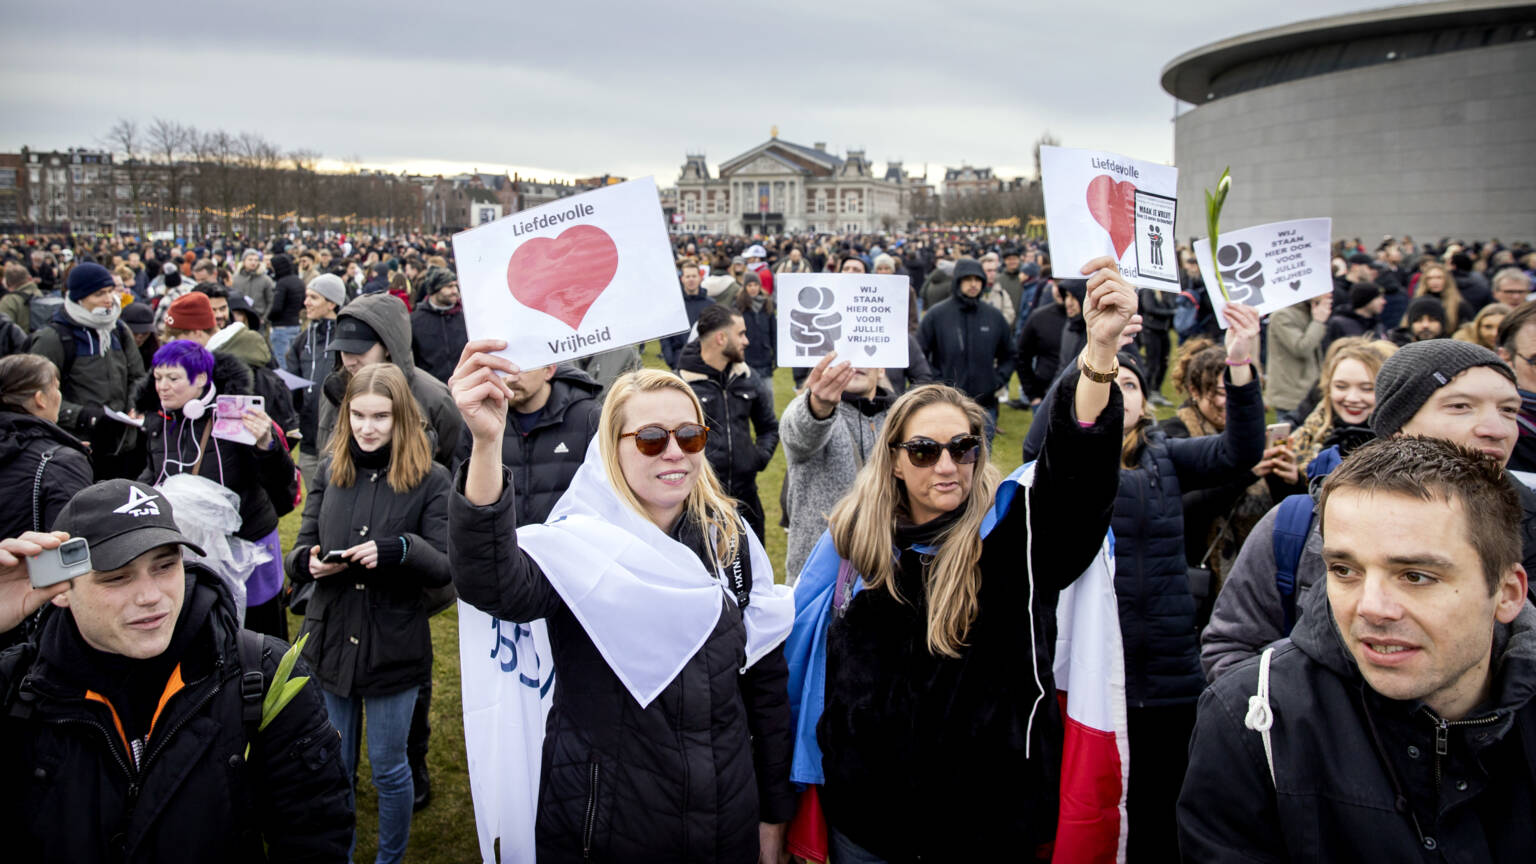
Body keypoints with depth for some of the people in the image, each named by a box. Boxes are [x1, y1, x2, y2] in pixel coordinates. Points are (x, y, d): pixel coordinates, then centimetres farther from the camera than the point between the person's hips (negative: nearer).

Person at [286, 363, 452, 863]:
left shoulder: (430, 480, -8)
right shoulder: (330, 471, 4)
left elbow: (446, 566, -12)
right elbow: (299, 553, 8)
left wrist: (397, 551, -29)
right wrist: (309, 560, -15)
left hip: (393, 647, -3)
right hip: (330, 640, 3)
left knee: (388, 767, 12)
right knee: (334, 767, 18)